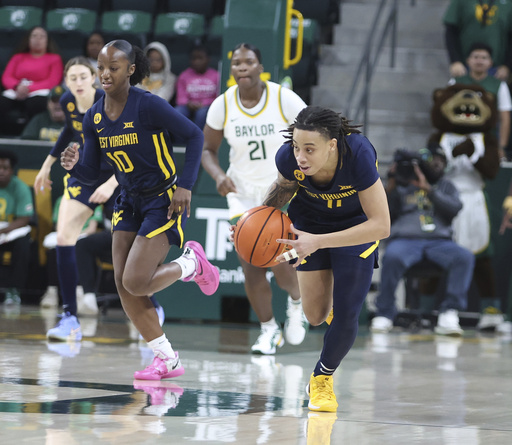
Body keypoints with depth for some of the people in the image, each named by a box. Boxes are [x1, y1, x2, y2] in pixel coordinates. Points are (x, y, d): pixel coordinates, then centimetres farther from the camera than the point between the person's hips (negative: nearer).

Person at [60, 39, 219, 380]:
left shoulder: (148, 106, -19)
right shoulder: (94, 118, 0)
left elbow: (194, 135, -12)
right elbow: (91, 175, 4)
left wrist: (185, 185, -19)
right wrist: (73, 165, -19)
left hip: (165, 201, -7)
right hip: (130, 201, 7)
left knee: (135, 283, -16)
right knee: (123, 285, -2)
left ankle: (192, 263, 14)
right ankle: (167, 360, 11)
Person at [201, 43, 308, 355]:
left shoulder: (285, 99, -14)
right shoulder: (223, 105, -7)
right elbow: (208, 150, 6)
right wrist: (219, 175, -15)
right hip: (243, 193, 2)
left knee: (279, 263, -16)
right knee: (251, 267, -4)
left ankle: (297, 302, 19)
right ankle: (269, 330, 18)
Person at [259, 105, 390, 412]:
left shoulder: (358, 154, -40)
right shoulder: (288, 157, -30)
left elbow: (381, 226, -37)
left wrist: (318, 241, -42)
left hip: (357, 225, -2)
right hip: (311, 217, 2)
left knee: (346, 316, -6)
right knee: (316, 316, 0)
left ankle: (323, 376, 22)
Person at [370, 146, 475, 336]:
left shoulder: (446, 186, 25)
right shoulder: (402, 185, 21)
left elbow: (455, 207, 3)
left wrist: (428, 189, -5)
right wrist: (390, 186, -2)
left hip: (439, 241, 2)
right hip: (405, 239, -2)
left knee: (465, 256, -30)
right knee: (393, 256, -37)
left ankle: (449, 313, -31)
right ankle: (384, 314, -23)